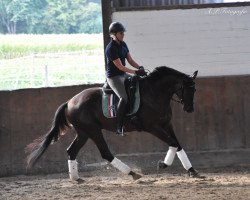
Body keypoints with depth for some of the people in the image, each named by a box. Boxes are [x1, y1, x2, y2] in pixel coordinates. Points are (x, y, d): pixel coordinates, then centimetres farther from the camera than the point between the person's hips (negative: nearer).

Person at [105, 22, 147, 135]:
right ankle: (119, 127, -27)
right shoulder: (111, 49, -20)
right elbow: (120, 67, -21)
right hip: (113, 77, -9)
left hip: (123, 75, 9)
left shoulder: (123, 45, 8)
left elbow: (130, 60, 9)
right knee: (124, 97, -26)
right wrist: (136, 72, -23)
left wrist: (140, 68, -9)